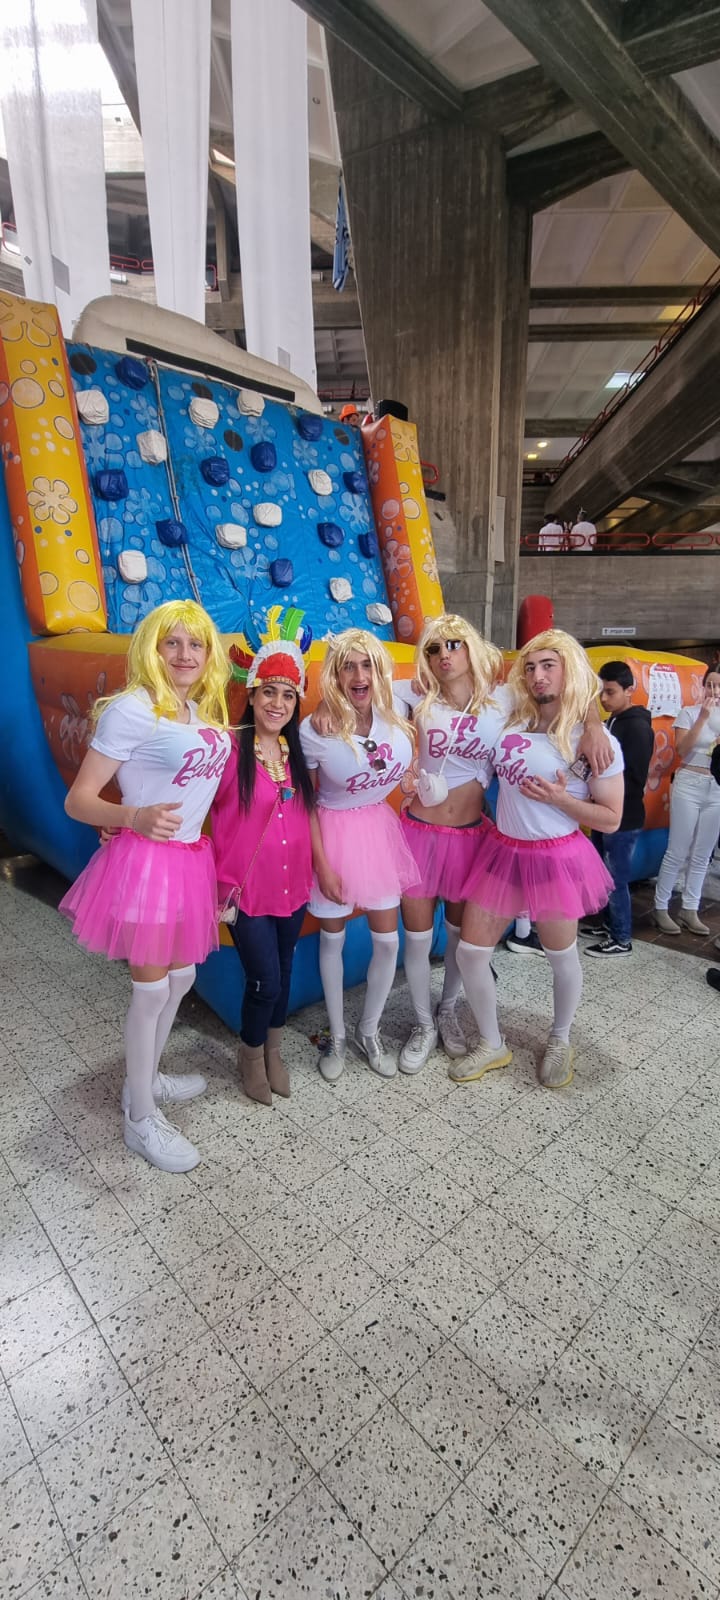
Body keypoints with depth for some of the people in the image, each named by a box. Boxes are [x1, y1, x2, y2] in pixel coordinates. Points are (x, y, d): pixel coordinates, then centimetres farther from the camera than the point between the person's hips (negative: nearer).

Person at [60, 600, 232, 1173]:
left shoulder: (202, 712, 8)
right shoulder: (131, 710, -15)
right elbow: (78, 800, -18)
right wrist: (135, 818, -33)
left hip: (191, 858, 8)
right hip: (146, 860, -8)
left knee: (180, 978, 18)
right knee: (152, 988, 4)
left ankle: (146, 1078, 41)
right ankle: (142, 1119, 24)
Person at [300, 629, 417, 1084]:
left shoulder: (396, 711, -12)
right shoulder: (314, 731, -20)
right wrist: (322, 865, -11)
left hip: (380, 829, 4)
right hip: (335, 832, -3)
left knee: (388, 941, 9)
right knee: (333, 940, 12)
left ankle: (370, 1032, 34)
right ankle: (337, 1038, 34)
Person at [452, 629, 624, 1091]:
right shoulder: (511, 722, 1)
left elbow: (611, 819, -6)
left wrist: (560, 798, -19)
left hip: (556, 858, -4)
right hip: (502, 852, 5)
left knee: (562, 956, 16)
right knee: (470, 952, 6)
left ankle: (560, 1042, 44)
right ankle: (493, 1045, 29)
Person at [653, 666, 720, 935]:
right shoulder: (689, 712, -3)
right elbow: (681, 750, -14)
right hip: (689, 785, -4)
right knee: (677, 852, -2)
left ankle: (689, 910, 19)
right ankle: (661, 908, 10)